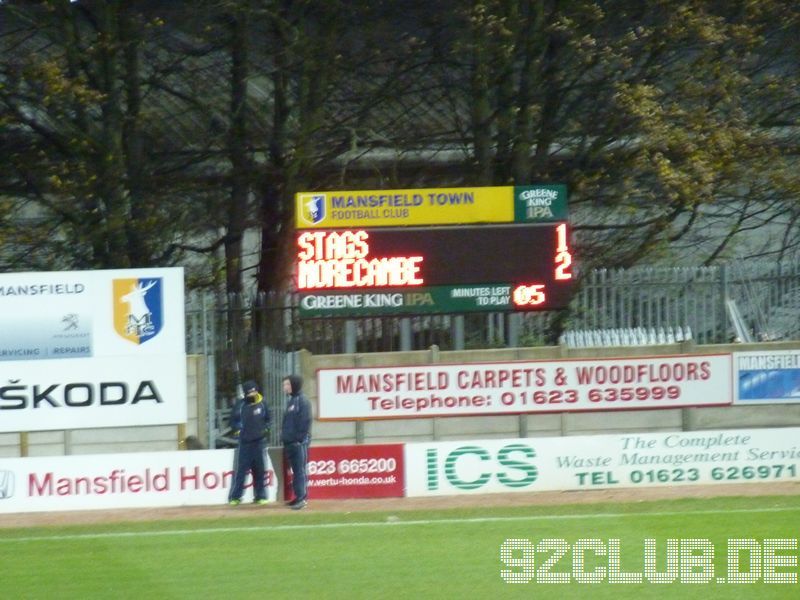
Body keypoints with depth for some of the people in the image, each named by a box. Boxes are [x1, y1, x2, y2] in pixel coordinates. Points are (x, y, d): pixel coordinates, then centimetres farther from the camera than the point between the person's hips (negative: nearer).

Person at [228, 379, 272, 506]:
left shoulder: (262, 404, 2)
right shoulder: (240, 405, -2)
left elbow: (269, 419, 12)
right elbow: (233, 420, 8)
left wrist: (265, 429, -3)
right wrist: (237, 430, -5)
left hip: (259, 442, 2)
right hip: (244, 442, -2)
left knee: (260, 471, 6)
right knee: (240, 470, -3)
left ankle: (260, 496, 14)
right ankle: (235, 497, 2)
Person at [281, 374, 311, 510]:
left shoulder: (302, 400, -9)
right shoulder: (290, 400, 16)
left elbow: (306, 422, -14)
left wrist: (300, 438, -16)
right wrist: (284, 436, 14)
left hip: (299, 442, -9)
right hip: (290, 442, 9)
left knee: (300, 470, -10)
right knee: (296, 470, 11)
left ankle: (302, 497, -12)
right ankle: (299, 497, 16)